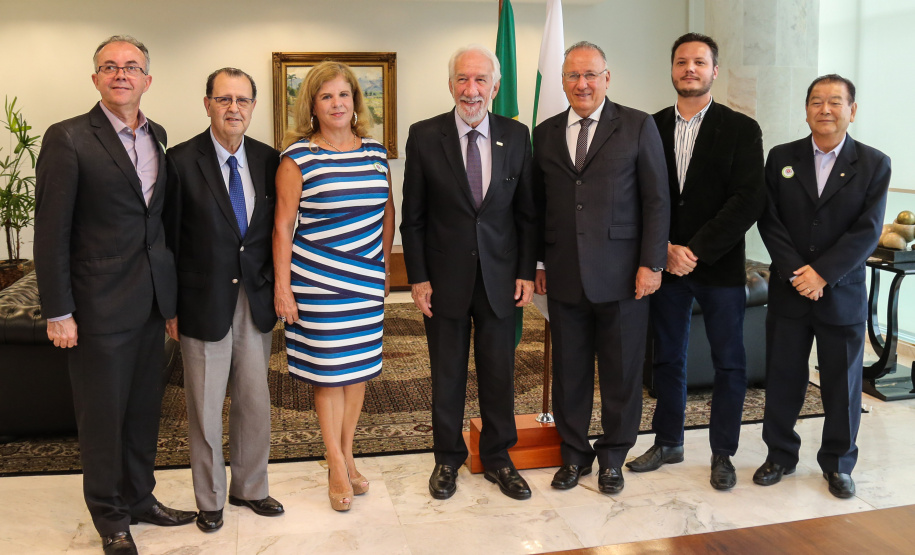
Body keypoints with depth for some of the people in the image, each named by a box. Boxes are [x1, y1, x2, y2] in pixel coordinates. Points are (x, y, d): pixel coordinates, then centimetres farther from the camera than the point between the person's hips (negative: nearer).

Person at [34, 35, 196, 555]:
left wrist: (173, 295, 11)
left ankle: (140, 497, 34)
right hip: (100, 305, -5)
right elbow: (51, 233, -10)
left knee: (145, 409, 16)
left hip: (152, 299, 5)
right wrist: (58, 312, -12)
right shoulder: (68, 138, -8)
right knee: (103, 414, 8)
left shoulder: (157, 136, 10)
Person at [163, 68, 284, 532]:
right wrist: (171, 306, -6)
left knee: (255, 403, 13)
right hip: (204, 302, -3)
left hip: (256, 301, 4)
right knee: (205, 409, 9)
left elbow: (275, 229, 9)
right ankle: (209, 499, 28)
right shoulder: (182, 160, -8)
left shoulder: (268, 159, 3)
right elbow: (169, 238, -6)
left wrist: (277, 289, 5)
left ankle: (250, 488, 33)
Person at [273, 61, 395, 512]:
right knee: (329, 373, 4)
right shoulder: (298, 157, -7)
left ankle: (347, 456, 29)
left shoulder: (375, 151, 6)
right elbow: (283, 226, -6)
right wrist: (282, 286, -9)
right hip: (318, 282, -4)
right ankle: (336, 467, 20)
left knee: (359, 368, 12)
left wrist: (385, 266, 13)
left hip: (367, 280, 4)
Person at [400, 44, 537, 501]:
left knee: (499, 375, 11)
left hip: (500, 277, 2)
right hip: (445, 278, -1)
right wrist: (418, 278, -5)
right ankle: (447, 459, 29)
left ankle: (498, 459, 29)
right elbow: (413, 217, -2)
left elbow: (527, 211, 5)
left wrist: (527, 271, 0)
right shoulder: (424, 136, -4)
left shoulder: (516, 136, 1)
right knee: (447, 376, 11)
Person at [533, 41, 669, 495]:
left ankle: (612, 457, 26)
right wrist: (535, 263, 9)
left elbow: (657, 200, -2)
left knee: (622, 371, 8)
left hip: (621, 274, -2)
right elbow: (537, 205, 13)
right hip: (564, 277, 3)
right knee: (569, 370, 11)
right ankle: (573, 454, 27)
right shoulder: (545, 134, 10)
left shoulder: (638, 127, 0)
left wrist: (651, 264, -8)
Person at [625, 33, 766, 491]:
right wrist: (665, 249, -11)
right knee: (667, 358, 12)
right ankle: (668, 442, 28)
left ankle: (722, 453, 22)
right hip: (665, 264, 2)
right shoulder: (650, 128, 5)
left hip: (720, 267, -2)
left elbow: (748, 201, -10)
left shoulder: (740, 129, -2)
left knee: (729, 363, 6)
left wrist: (695, 251, -16)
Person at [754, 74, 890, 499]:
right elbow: (769, 220, -3)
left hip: (843, 293, -1)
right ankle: (780, 455, 25)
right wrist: (795, 272, -14)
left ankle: (838, 464, 25)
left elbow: (868, 230, -8)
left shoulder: (874, 164, 0)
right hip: (788, 290, 1)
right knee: (782, 377, 9)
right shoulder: (781, 158, 3)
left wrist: (822, 273, -17)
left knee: (843, 383, 8)